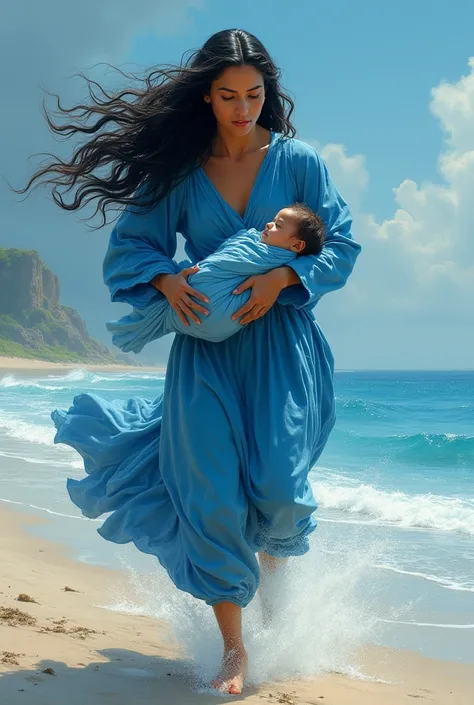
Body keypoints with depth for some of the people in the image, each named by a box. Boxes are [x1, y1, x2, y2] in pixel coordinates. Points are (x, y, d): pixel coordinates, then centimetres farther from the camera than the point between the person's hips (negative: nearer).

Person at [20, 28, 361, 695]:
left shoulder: (297, 160, 2)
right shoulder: (180, 172, 5)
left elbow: (343, 243, 1)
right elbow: (129, 245, 7)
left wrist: (283, 277, -16)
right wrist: (166, 280, -13)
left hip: (281, 344, -1)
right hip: (206, 347, 1)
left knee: (276, 485, -12)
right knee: (211, 496, -6)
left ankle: (276, 562, 27)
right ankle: (233, 648, 7)